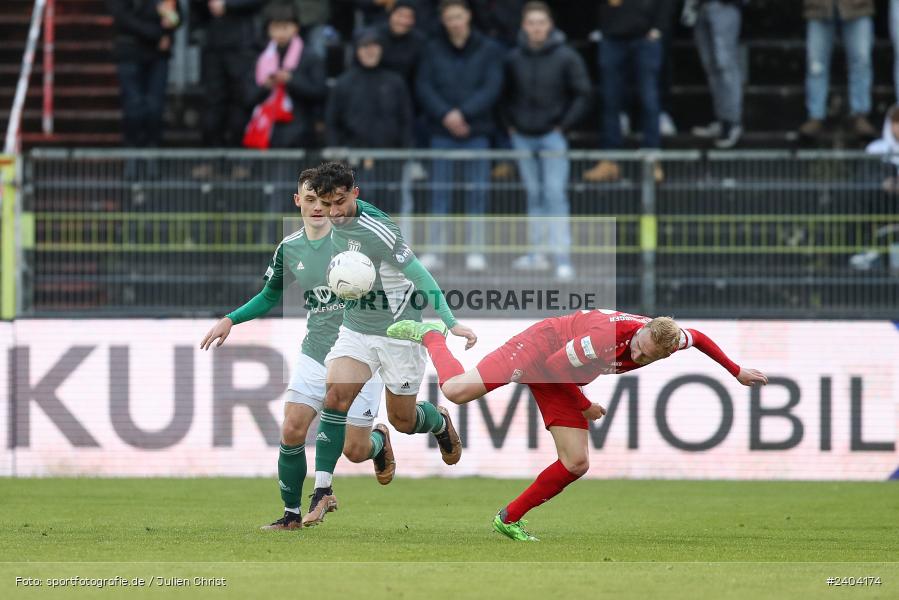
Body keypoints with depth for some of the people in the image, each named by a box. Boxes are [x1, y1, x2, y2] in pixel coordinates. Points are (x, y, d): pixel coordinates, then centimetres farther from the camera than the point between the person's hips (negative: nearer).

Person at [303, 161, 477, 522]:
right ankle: (321, 490, -19)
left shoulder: (375, 230, -25)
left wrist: (450, 323, -30)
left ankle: (439, 422, 44)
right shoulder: (336, 223, -2)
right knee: (335, 397, -19)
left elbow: (420, 276, -24)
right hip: (355, 330, 5)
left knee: (402, 421, 7)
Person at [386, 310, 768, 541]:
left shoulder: (668, 340, -16)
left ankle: (509, 519, 10)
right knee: (457, 391, -24)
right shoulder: (608, 335, -37)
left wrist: (737, 372, 14)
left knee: (576, 464, -5)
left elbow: (698, 338, 9)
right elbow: (555, 364, -25)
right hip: (539, 346, -7)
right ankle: (431, 337, 7)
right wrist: (584, 406, -15)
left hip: (558, 383, 7)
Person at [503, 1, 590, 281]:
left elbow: (582, 95, -1)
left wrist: (563, 124, -6)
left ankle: (562, 257, -13)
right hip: (522, 137, 4)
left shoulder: (566, 57, -6)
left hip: (552, 135, -4)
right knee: (533, 194, 11)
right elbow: (506, 95, 17)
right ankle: (537, 251, 18)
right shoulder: (514, 59, 3)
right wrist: (511, 124, 6)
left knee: (555, 195, -10)